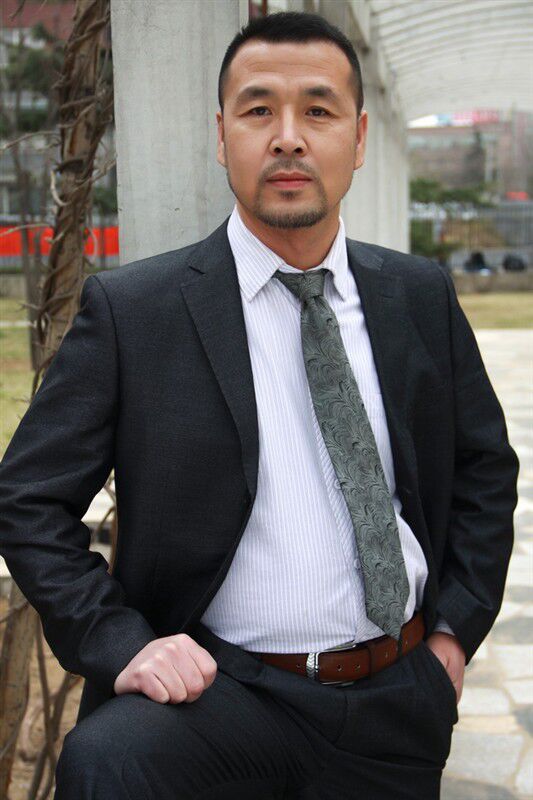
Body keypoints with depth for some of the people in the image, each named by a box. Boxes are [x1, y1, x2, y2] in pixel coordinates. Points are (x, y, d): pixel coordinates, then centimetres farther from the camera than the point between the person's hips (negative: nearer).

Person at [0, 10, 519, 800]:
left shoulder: (422, 296, 3)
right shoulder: (130, 309, -8)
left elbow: (485, 465, 15)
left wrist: (456, 628, 7)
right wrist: (120, 644, -15)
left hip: (397, 703, 4)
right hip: (225, 685, -3)